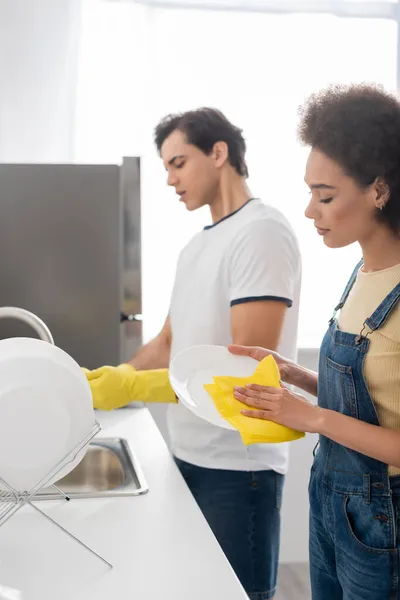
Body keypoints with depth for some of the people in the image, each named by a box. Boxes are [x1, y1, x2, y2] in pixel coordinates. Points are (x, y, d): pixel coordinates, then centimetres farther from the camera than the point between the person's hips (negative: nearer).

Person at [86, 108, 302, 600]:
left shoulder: (262, 232, -14)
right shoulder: (196, 245, 13)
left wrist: (133, 386, -23)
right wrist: (109, 379, -1)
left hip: (237, 466, -8)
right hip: (187, 454, 8)